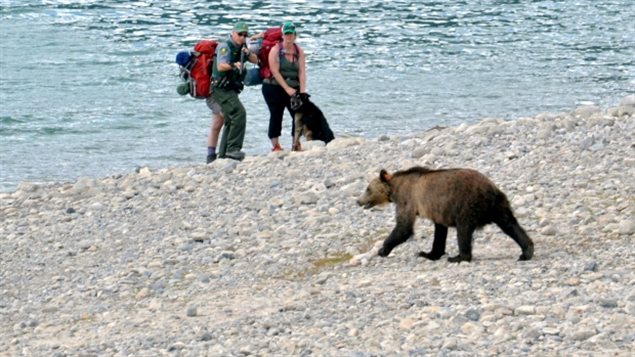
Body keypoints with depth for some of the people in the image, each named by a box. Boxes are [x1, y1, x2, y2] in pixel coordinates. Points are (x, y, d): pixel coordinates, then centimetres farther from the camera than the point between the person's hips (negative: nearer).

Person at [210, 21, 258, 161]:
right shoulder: (225, 47, -12)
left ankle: (223, 154, 21)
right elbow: (220, 66, -23)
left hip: (231, 90, 10)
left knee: (231, 121, 14)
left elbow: (255, 60, 10)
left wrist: (248, 53, -7)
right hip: (222, 88, -10)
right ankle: (233, 149, -27)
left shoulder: (240, 48, 13)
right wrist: (233, 65, -36)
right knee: (239, 113, -24)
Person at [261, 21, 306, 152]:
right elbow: (275, 71, -13)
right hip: (275, 88, -3)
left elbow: (302, 72, -3)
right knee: (276, 116, -1)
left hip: (293, 88, 3)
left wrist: (302, 91, -14)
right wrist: (287, 88, -18)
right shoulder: (275, 50, -7)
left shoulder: (299, 51, 4)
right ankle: (275, 146, 4)